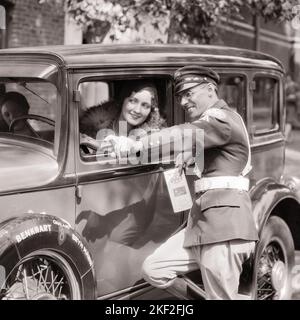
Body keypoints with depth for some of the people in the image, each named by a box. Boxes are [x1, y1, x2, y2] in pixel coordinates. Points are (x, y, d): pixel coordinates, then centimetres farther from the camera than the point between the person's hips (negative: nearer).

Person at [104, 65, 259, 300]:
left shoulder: (224, 119, -10)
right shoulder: (204, 124, 26)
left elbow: (184, 135, -24)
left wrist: (136, 145, -32)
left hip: (224, 223, -10)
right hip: (200, 223, 10)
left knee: (222, 296, -3)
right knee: (154, 270, 4)